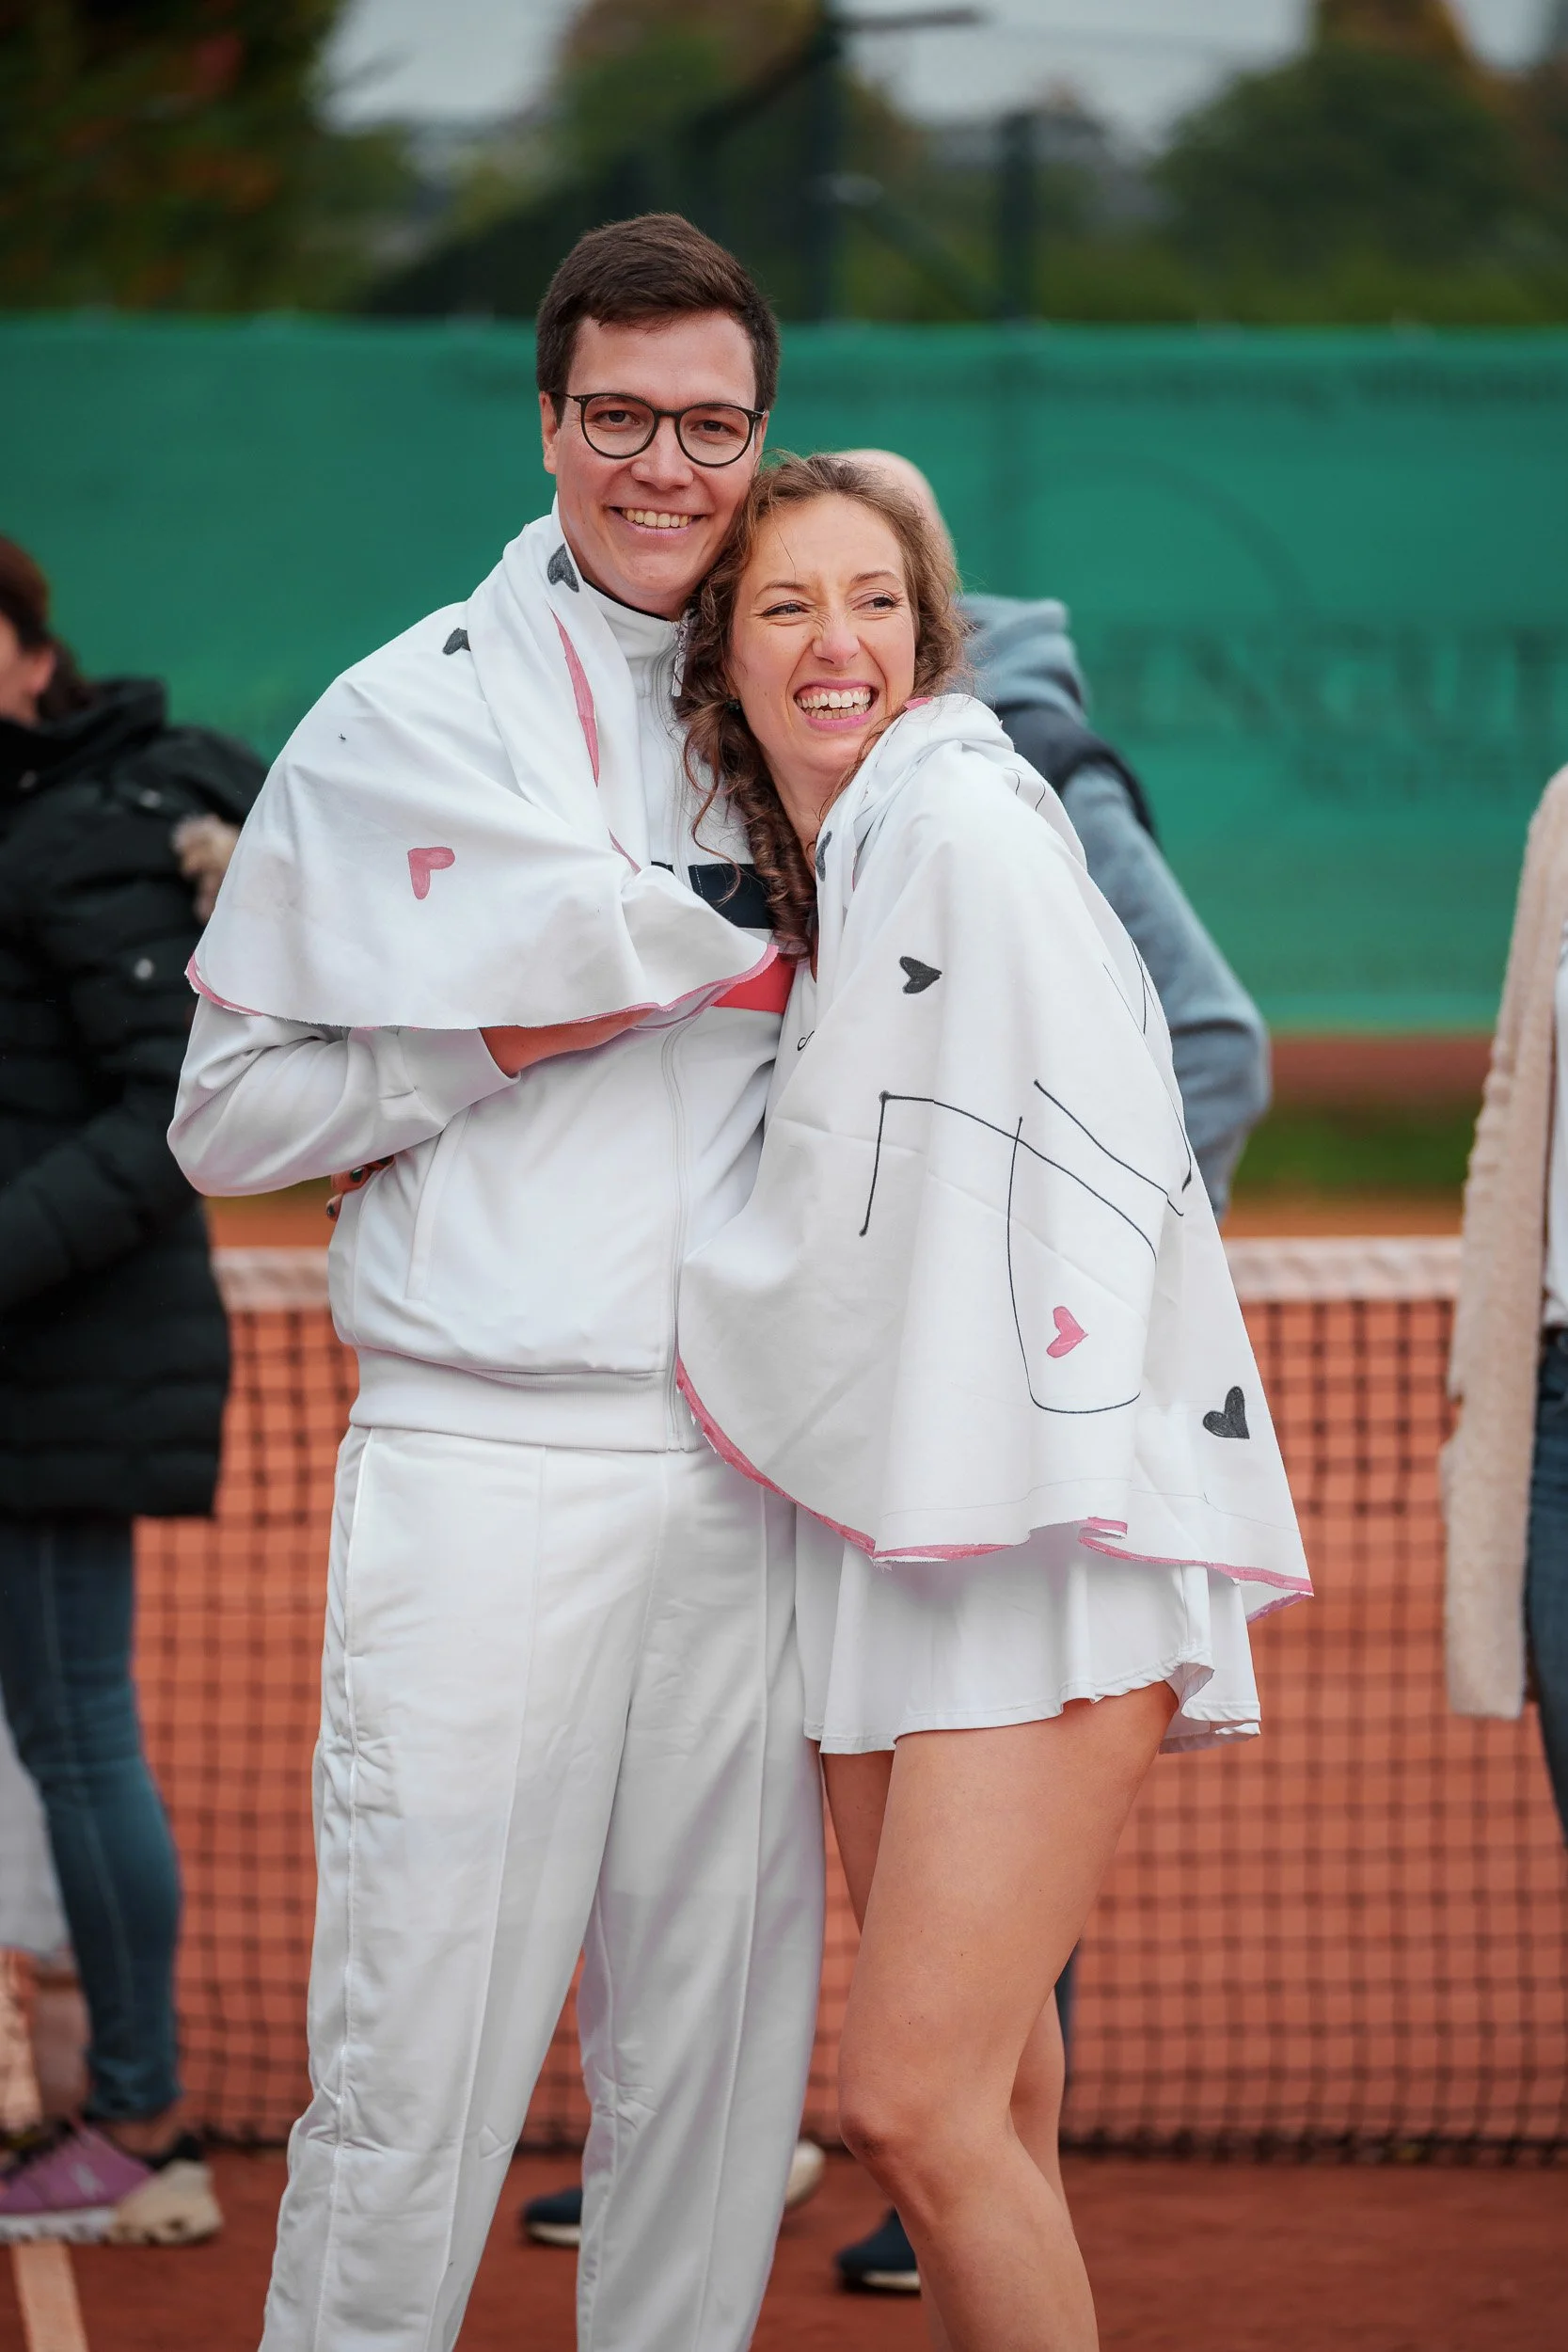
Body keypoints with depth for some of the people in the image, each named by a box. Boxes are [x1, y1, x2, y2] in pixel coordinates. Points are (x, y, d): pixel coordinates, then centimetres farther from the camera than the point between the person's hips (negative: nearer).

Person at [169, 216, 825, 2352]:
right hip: (484, 1452, -4)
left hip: (744, 1472, 4)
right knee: (420, 2063, -7)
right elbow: (229, 1115, 2)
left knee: (720, 2050, 6)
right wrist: (495, 1049, -9)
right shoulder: (407, 719, 3)